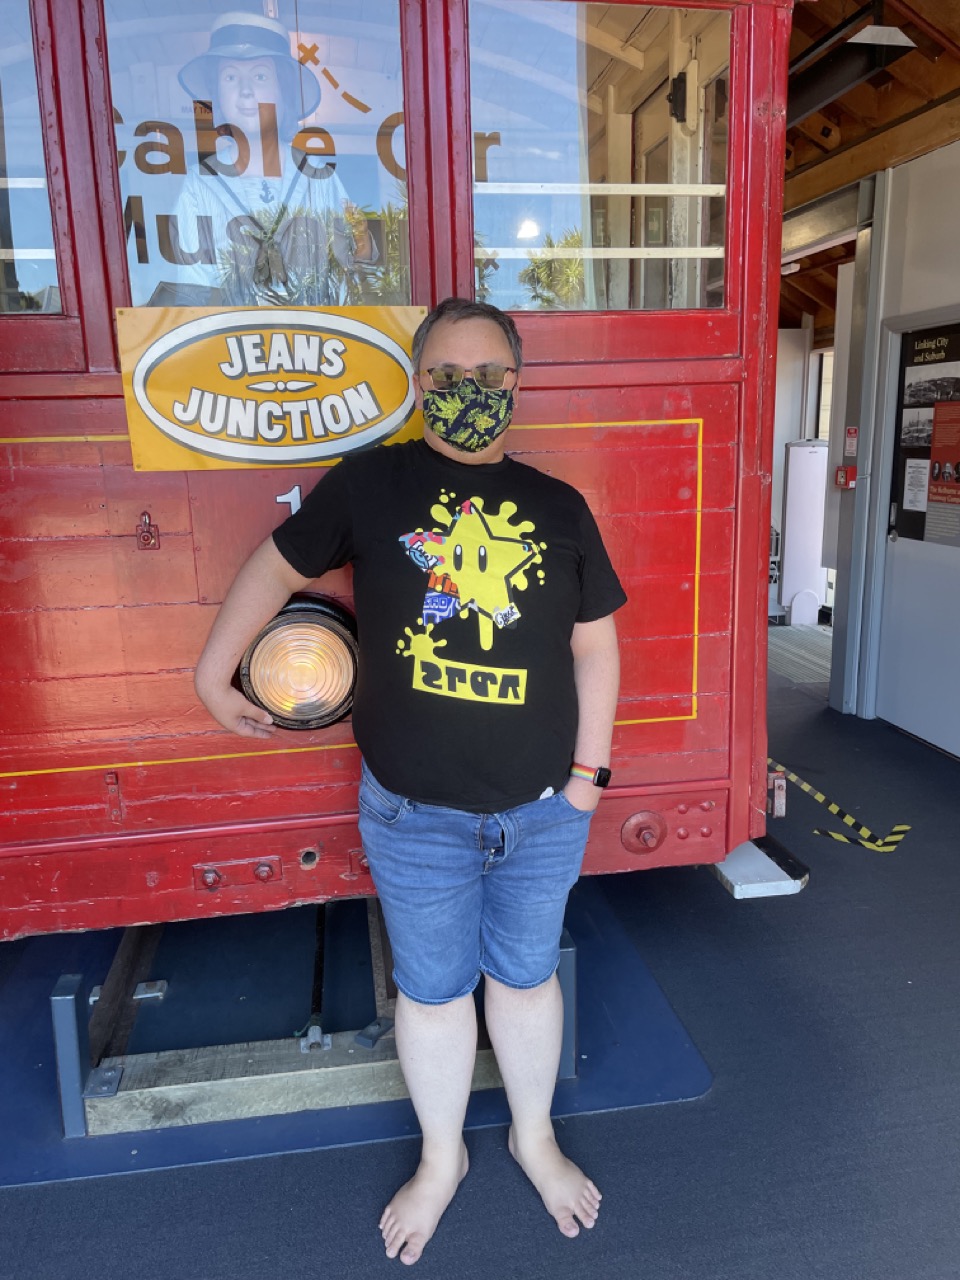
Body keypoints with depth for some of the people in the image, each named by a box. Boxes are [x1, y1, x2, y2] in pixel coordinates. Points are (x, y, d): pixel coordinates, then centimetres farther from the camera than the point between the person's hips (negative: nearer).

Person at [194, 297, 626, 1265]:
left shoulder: (559, 508, 1)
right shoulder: (369, 485, -5)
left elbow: (595, 646, 5)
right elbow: (275, 567, 7)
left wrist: (588, 770, 2)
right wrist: (213, 675, 10)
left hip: (542, 811, 2)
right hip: (414, 814, -1)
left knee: (525, 974, 19)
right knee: (432, 989, 16)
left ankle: (534, 1137, 46)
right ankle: (441, 1159, 43)